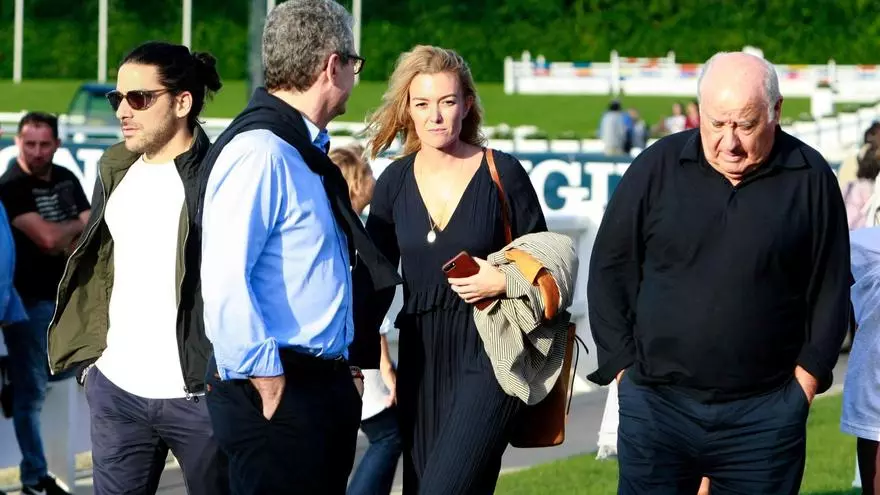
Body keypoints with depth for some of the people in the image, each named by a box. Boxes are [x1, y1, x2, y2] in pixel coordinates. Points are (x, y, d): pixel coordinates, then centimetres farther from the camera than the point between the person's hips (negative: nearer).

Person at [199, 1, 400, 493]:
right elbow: (225, 281, -24)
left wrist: (350, 364, 19)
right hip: (277, 393, -10)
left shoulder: (307, 152, 14)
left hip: (328, 384, 10)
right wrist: (263, 378, -20)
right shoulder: (259, 152, -17)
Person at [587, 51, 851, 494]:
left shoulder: (810, 179, 0)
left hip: (764, 417, 0)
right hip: (655, 404, 1)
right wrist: (623, 368, 1)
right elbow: (609, 270, 6)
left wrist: (806, 380, -1)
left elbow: (830, 290, 5)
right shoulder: (657, 168, 1)